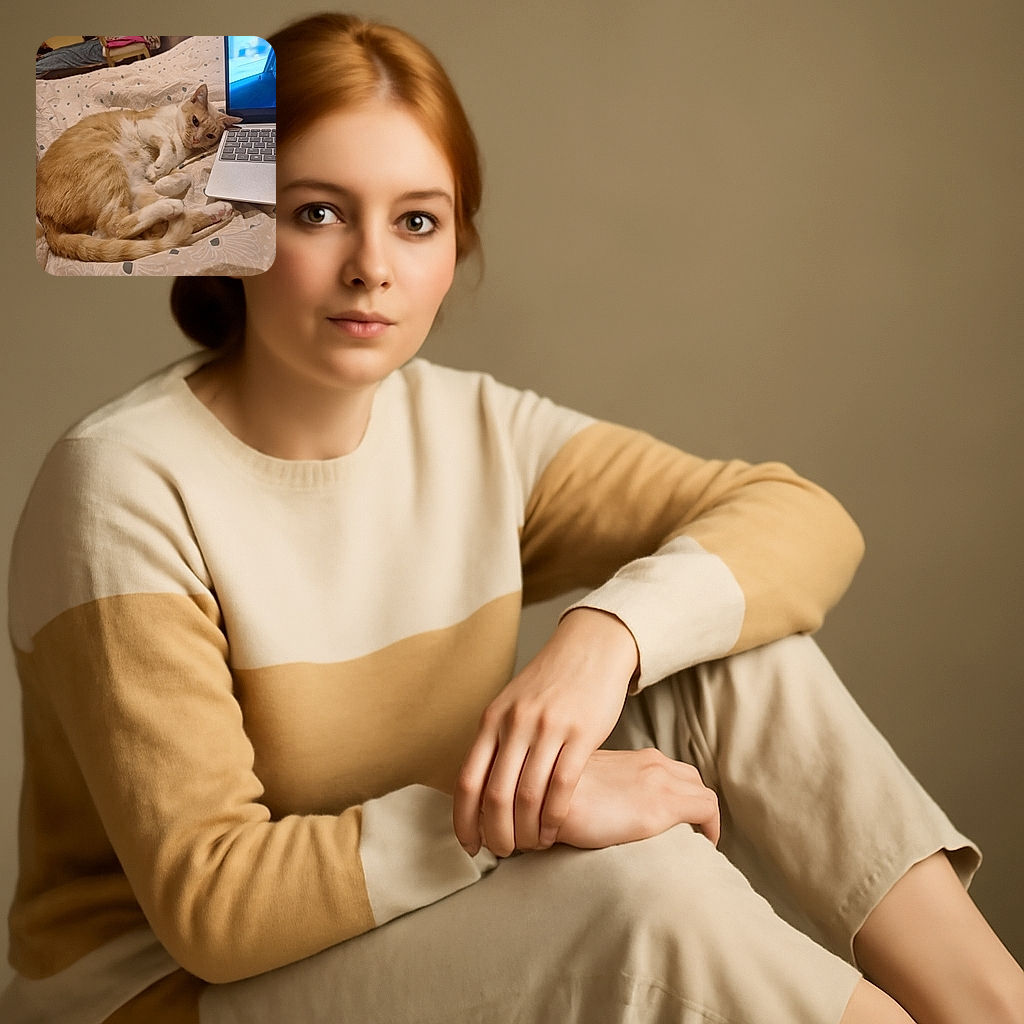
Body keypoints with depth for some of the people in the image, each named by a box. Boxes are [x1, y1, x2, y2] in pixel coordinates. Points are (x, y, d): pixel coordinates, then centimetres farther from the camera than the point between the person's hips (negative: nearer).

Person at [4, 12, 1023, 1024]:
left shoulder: (478, 434, -3)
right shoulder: (125, 485, -20)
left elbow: (807, 521, -7)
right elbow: (208, 898, -23)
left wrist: (606, 634, -26)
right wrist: (522, 813, -32)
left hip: (419, 934, 6)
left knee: (734, 659, -12)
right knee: (636, 877, -30)